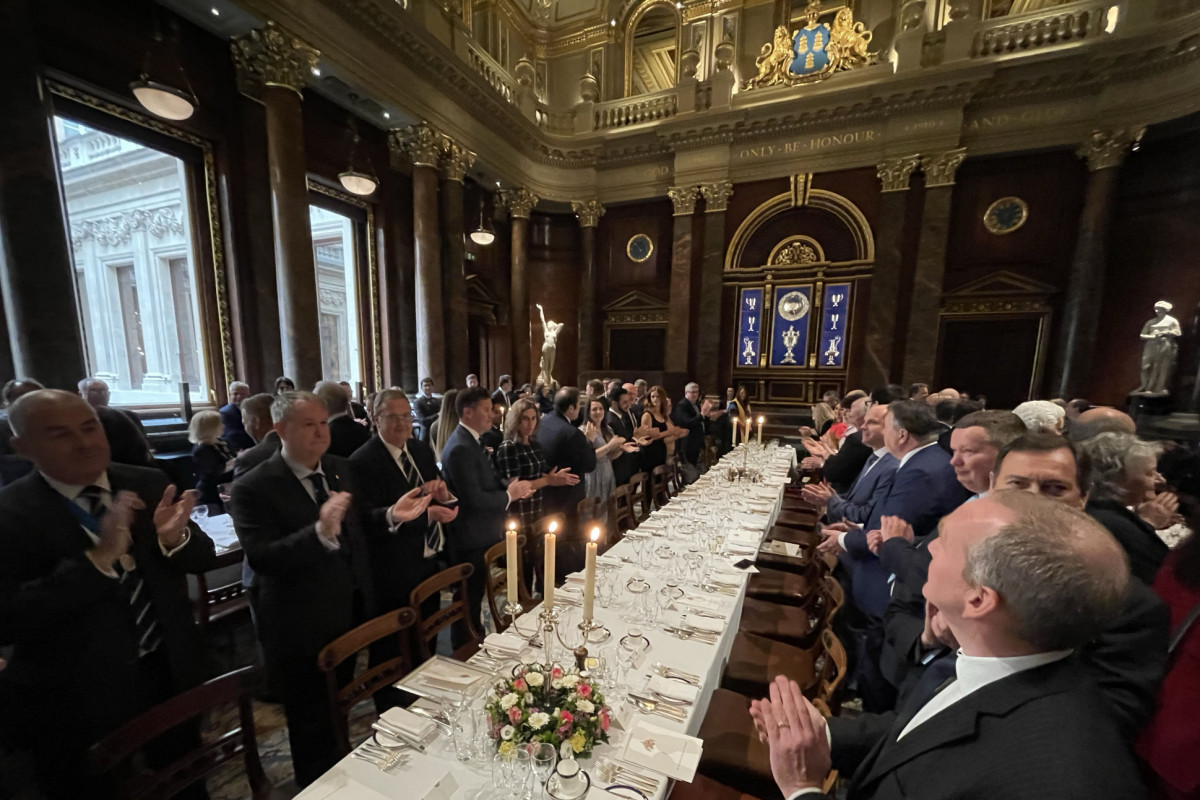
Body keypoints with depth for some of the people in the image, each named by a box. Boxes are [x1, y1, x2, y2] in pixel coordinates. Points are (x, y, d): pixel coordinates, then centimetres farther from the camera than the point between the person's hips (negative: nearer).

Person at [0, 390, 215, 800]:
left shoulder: (148, 485, -6)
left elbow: (203, 561, -4)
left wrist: (175, 538, -24)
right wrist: (97, 559, -34)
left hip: (171, 676, 3)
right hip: (78, 700, -3)